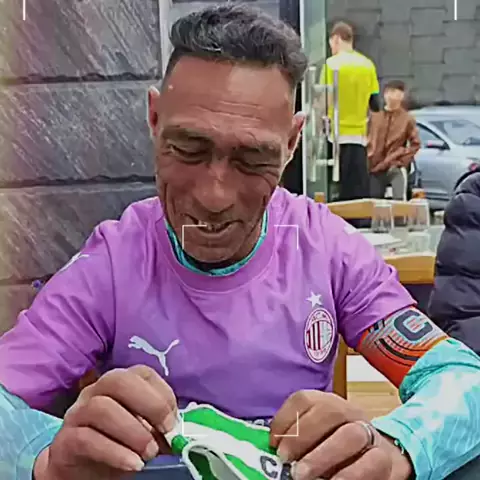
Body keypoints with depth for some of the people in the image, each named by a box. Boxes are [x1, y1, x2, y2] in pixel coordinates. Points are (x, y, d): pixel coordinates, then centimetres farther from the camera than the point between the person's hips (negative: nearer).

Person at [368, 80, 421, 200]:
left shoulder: (407, 119, 2)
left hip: (396, 167, -3)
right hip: (375, 167, 4)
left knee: (399, 200, -24)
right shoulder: (375, 116, 10)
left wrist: (401, 161, -8)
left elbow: (415, 144, 1)